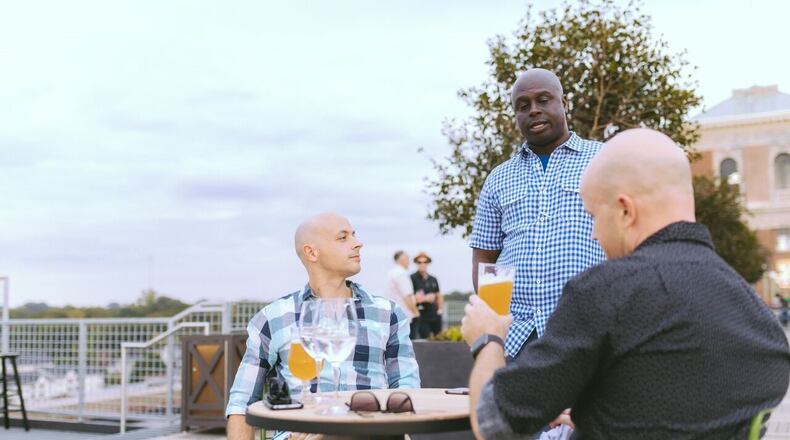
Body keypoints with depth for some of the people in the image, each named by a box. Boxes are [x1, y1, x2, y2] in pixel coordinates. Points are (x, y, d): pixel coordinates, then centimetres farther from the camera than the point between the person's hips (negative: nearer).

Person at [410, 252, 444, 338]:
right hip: (422, 317, -5)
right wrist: (425, 298, -15)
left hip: (435, 316, 5)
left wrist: (440, 309, 5)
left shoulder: (433, 279, 12)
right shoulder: (412, 279, -5)